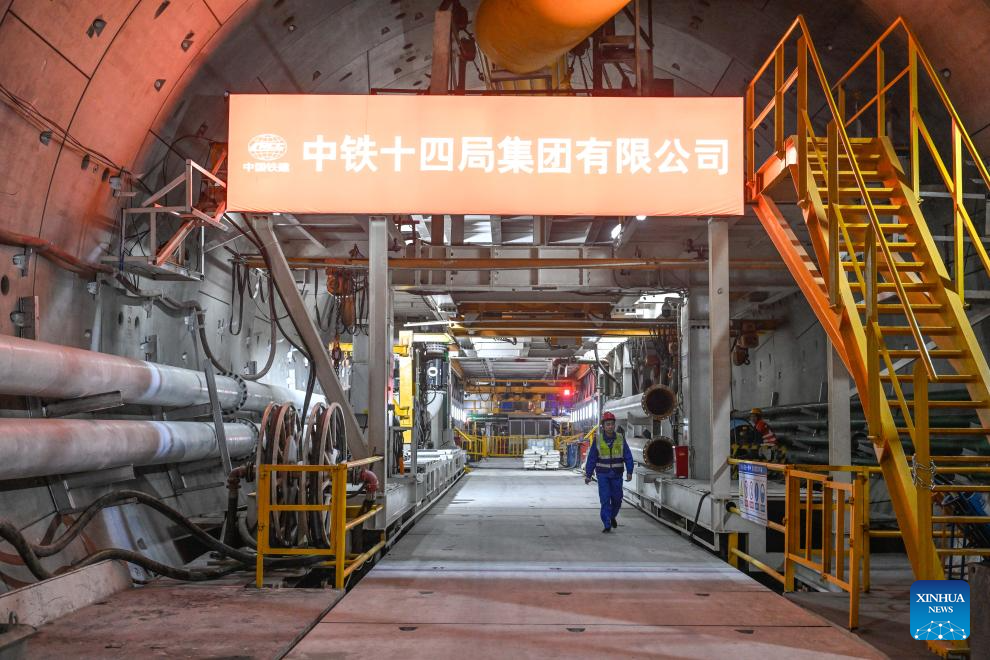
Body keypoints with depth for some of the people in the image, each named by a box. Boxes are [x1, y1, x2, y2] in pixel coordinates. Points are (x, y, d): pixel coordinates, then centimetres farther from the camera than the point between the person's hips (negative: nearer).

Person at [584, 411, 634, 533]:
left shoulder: (620, 438, -4)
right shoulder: (598, 439, -6)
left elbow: (628, 456, -2)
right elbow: (591, 458, -2)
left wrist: (629, 472, -10)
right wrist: (588, 475, -3)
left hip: (617, 475, 2)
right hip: (602, 474, -2)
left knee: (617, 498, 10)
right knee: (605, 500, -8)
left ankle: (613, 516, 38)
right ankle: (607, 525, -4)